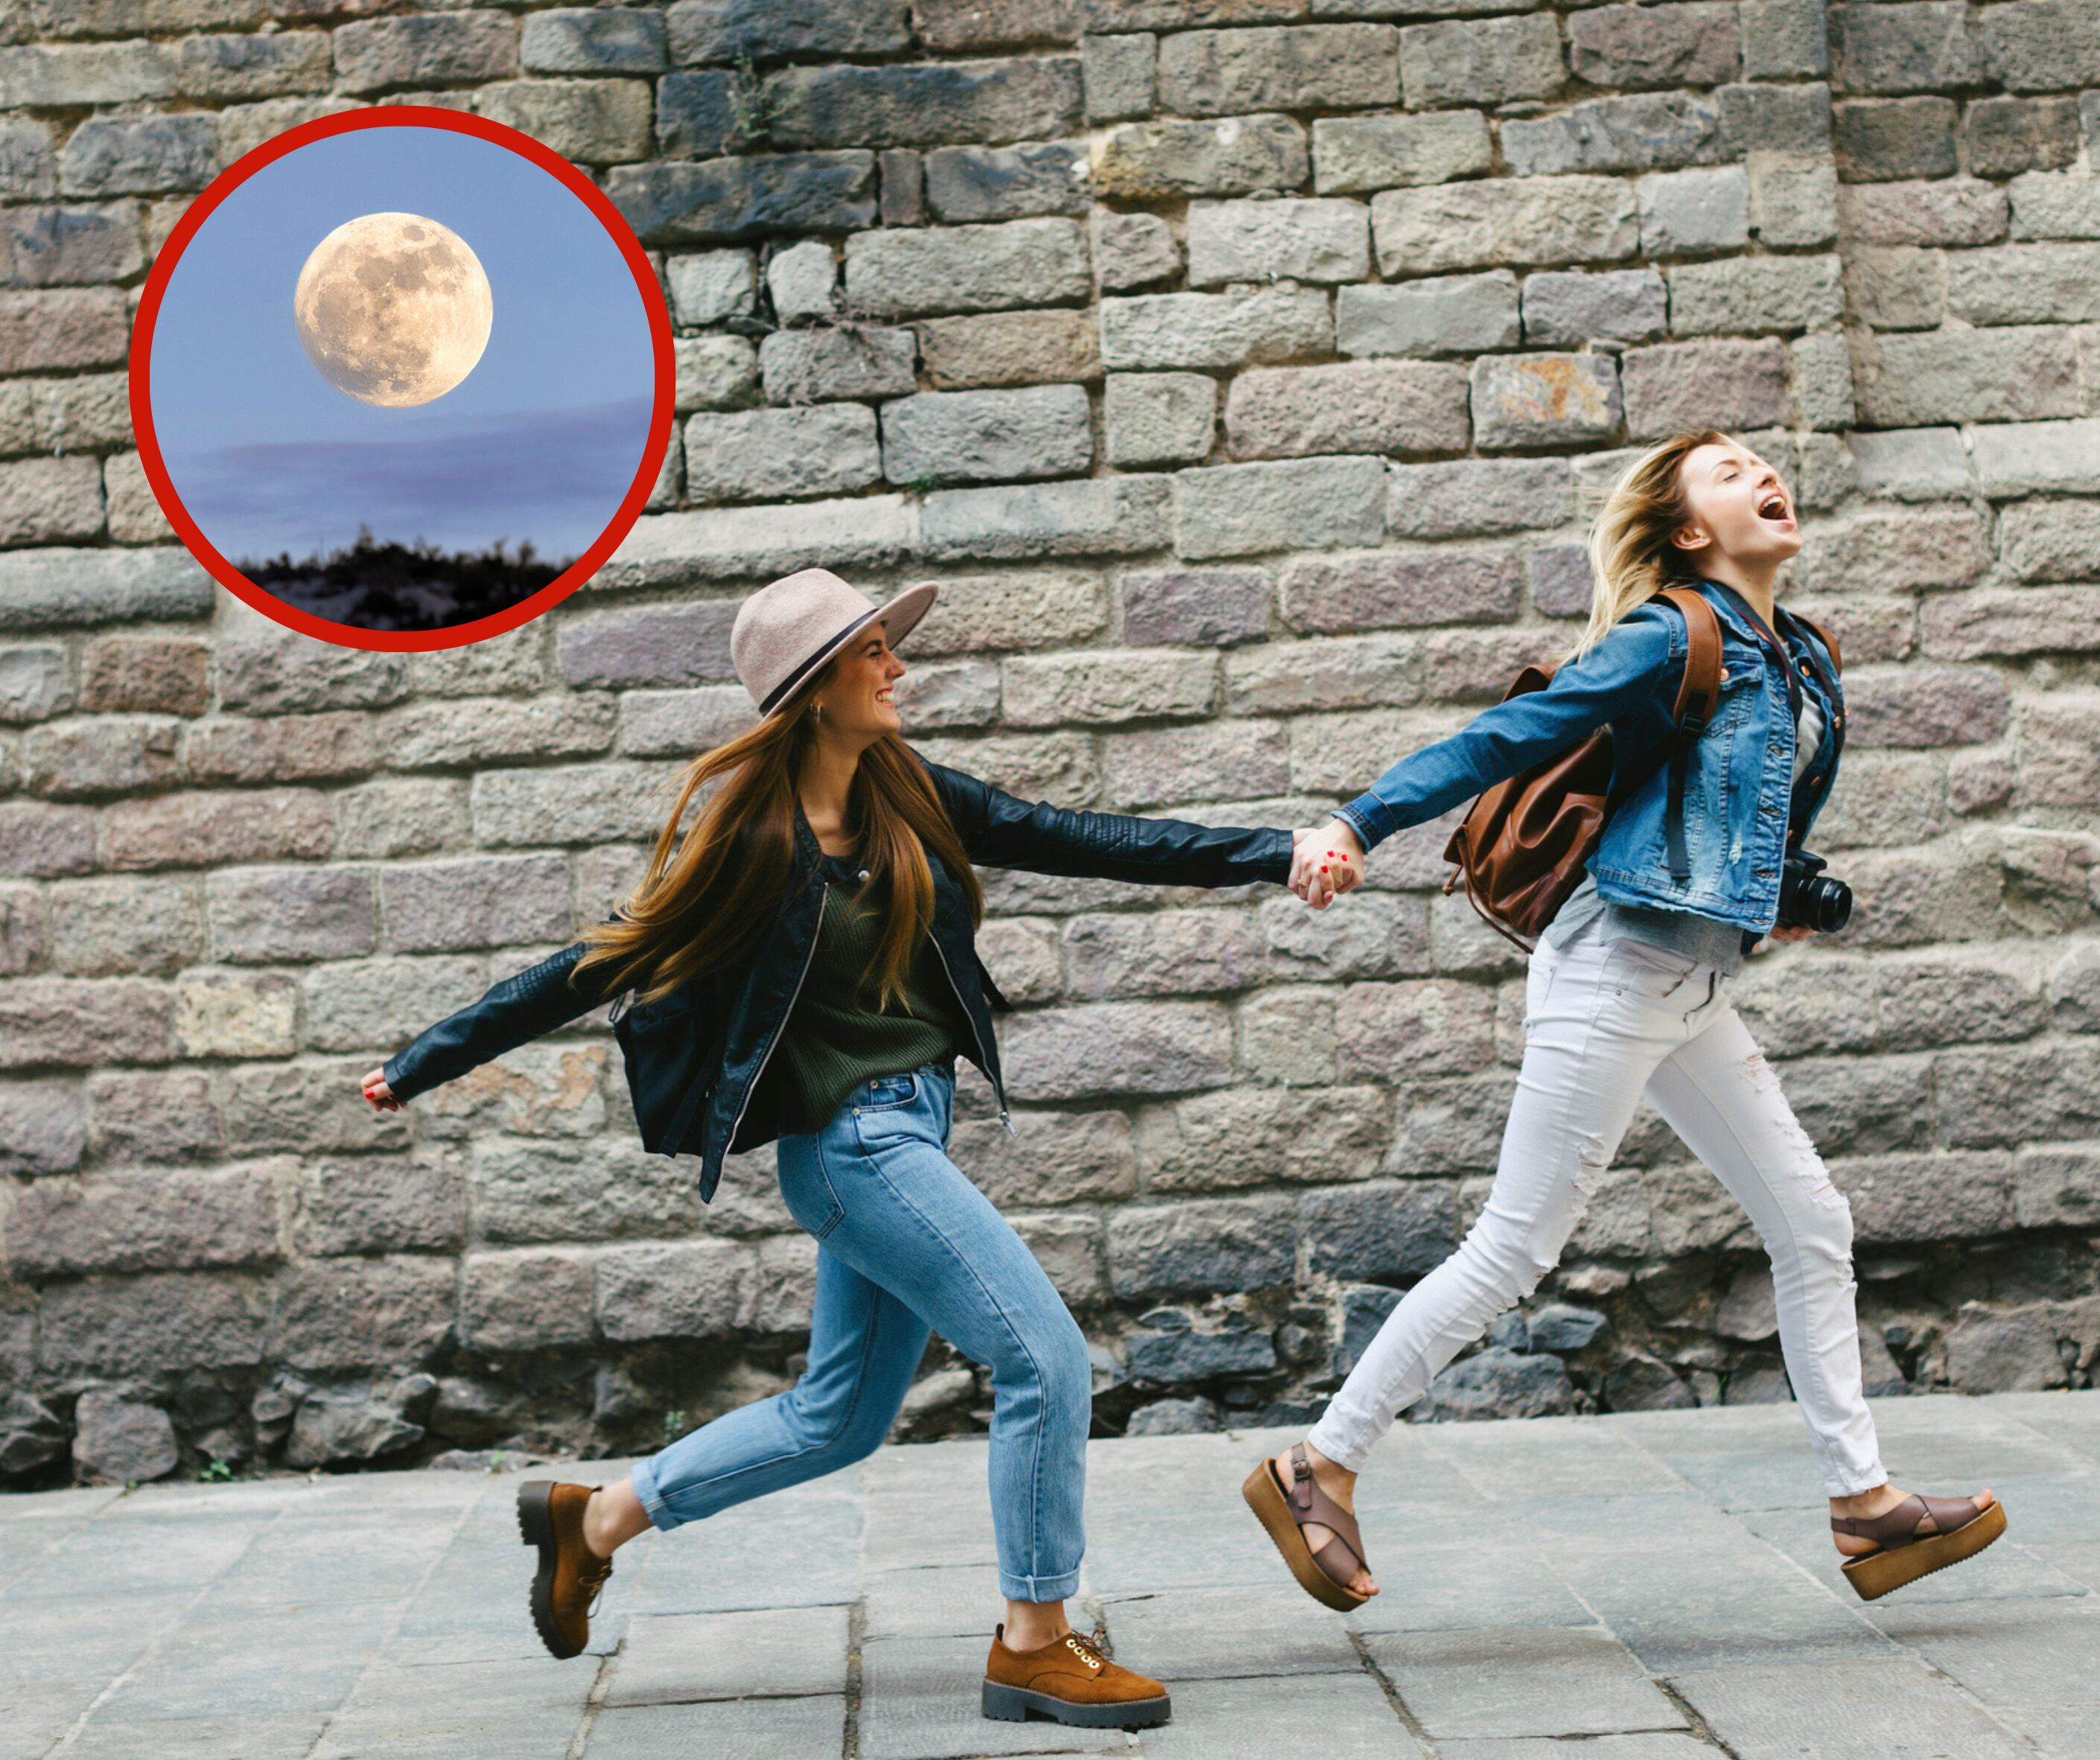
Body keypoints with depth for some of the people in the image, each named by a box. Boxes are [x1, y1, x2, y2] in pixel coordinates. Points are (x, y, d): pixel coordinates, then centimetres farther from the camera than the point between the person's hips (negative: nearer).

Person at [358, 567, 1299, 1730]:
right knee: (1048, 1364, -11)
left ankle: (592, 1519, 31)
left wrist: (1277, 854, 1)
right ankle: (1033, 1647, 4)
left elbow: (1085, 844, 5)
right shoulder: (751, 837, -14)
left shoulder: (909, 797, 4)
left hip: (911, 1126, 8)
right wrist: (423, 1065, -1)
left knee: (839, 1418, 17)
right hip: (848, 1140, -8)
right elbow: (604, 964, -6)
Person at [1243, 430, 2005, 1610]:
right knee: (1514, 1253, -6)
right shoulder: (1673, 638, -12)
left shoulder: (1803, 664, 13)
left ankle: (1863, 1503, 16)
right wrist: (1359, 827, -19)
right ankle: (1318, 1472, 3)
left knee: (1812, 1223, 8)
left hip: (1694, 983, 9)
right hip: (1619, 967, -9)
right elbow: (1510, 736, -14)